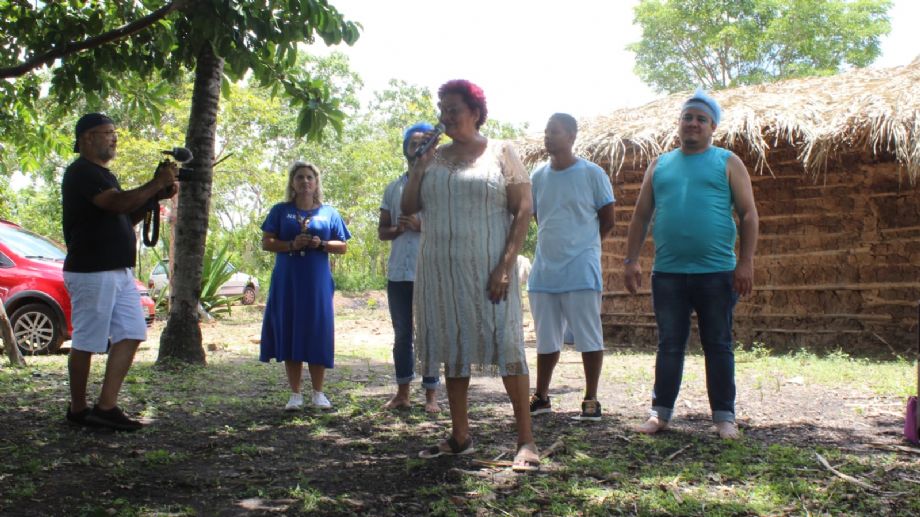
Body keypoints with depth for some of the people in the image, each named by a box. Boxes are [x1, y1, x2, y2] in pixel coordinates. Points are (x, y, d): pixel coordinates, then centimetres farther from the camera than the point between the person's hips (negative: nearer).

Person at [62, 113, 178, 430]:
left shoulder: (102, 174, 20)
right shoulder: (81, 172, -11)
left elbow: (126, 216, 20)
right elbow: (118, 203, -25)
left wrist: (155, 196, 5)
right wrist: (157, 183, -18)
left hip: (119, 271, 10)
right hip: (91, 272, -10)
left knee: (131, 334, 4)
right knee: (87, 343, 0)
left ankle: (106, 406, 7)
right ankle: (78, 410, 12)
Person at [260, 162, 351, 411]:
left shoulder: (329, 213, 11)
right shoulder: (280, 211, 11)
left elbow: (342, 246, 9)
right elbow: (266, 242, 5)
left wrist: (321, 244, -10)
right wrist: (291, 245, -13)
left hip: (317, 283, 0)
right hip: (287, 282, 0)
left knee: (318, 335, -2)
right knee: (289, 334, 0)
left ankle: (318, 393, 10)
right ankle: (295, 394, 8)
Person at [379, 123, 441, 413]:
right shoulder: (393, 188, 14)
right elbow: (382, 231, 14)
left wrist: (422, 226, -17)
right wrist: (398, 229, -8)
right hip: (398, 273, 4)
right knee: (401, 335, 9)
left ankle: (431, 395, 7)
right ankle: (402, 393, 17)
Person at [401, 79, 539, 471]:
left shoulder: (501, 153, 1)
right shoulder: (434, 157, 12)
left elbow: (523, 210, -6)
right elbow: (408, 208, 9)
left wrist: (506, 265, -15)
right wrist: (417, 166, -2)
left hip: (487, 268, -5)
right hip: (440, 269, 5)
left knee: (506, 345, -8)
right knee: (452, 347, 9)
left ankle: (526, 440, -3)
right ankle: (460, 436, 19)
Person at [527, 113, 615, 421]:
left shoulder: (593, 174, -5)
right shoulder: (538, 177, 8)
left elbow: (608, 221, 1)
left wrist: (581, 246, 6)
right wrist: (558, 244, 11)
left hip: (581, 272, -5)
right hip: (544, 271, 5)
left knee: (589, 338, 1)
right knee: (546, 339, 13)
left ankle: (591, 400, 11)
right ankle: (541, 397, 23)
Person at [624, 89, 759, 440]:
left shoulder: (727, 163, 6)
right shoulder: (660, 165, 14)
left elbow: (748, 214, 1)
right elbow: (641, 216, 14)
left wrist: (746, 262, -8)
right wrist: (631, 260, 6)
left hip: (716, 274, -2)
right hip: (667, 274, 2)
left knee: (718, 345, 6)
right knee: (669, 345, 8)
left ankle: (724, 416, 14)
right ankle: (661, 412, 16)